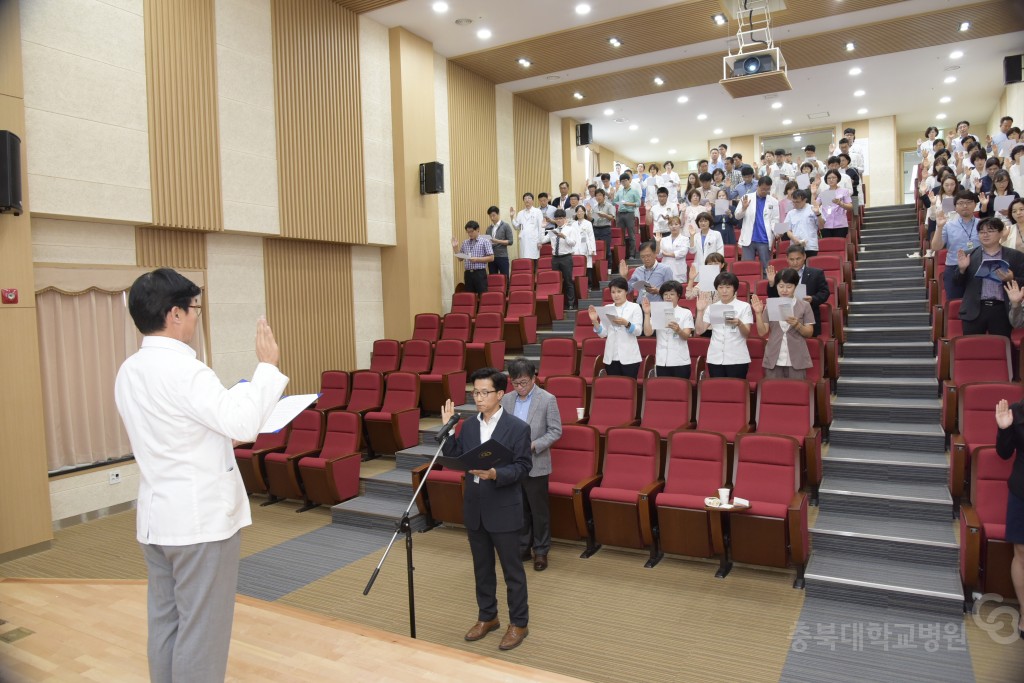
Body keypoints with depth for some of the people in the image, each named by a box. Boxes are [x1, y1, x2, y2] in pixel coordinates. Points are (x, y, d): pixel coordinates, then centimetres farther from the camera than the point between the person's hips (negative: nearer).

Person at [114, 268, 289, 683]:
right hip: (201, 517, -9)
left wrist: (229, 422, 16)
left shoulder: (129, 372, 7)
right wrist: (268, 366, -16)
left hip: (157, 516, 9)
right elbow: (243, 423, -25)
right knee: (201, 629, 3)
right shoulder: (182, 370, -21)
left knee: (165, 623, 17)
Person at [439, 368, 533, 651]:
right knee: (482, 568, 18)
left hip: (503, 511, -5)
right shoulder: (469, 425, 4)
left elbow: (523, 467, -13)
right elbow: (454, 459, 3)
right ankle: (487, 617, 35)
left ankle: (519, 623, 23)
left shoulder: (518, 428, -11)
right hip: (474, 509, 5)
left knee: (512, 570, 7)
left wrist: (495, 474, -29)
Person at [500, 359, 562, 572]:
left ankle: (541, 551, 23)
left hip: (535, 465, -4)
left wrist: (533, 445, -19)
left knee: (539, 510, 8)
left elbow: (556, 431, -8)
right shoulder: (506, 399, 3)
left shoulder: (548, 400, -9)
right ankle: (522, 548, 29)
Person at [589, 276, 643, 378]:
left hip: (629, 357, -3)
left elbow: (638, 331, -8)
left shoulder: (634, 307, 3)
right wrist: (595, 321, -11)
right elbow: (603, 333, 5)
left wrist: (626, 323, -25)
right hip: (611, 357, 3)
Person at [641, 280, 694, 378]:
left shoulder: (686, 313, 4)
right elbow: (648, 333, -4)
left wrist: (678, 330, -29)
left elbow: (686, 336, -8)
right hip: (662, 361, 1)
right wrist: (647, 314, -13)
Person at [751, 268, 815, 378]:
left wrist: (797, 325, -17)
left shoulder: (804, 306, 1)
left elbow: (809, 333, 1)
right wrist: (758, 313, -11)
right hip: (773, 360, 1)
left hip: (797, 360, -1)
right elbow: (762, 332, 1)